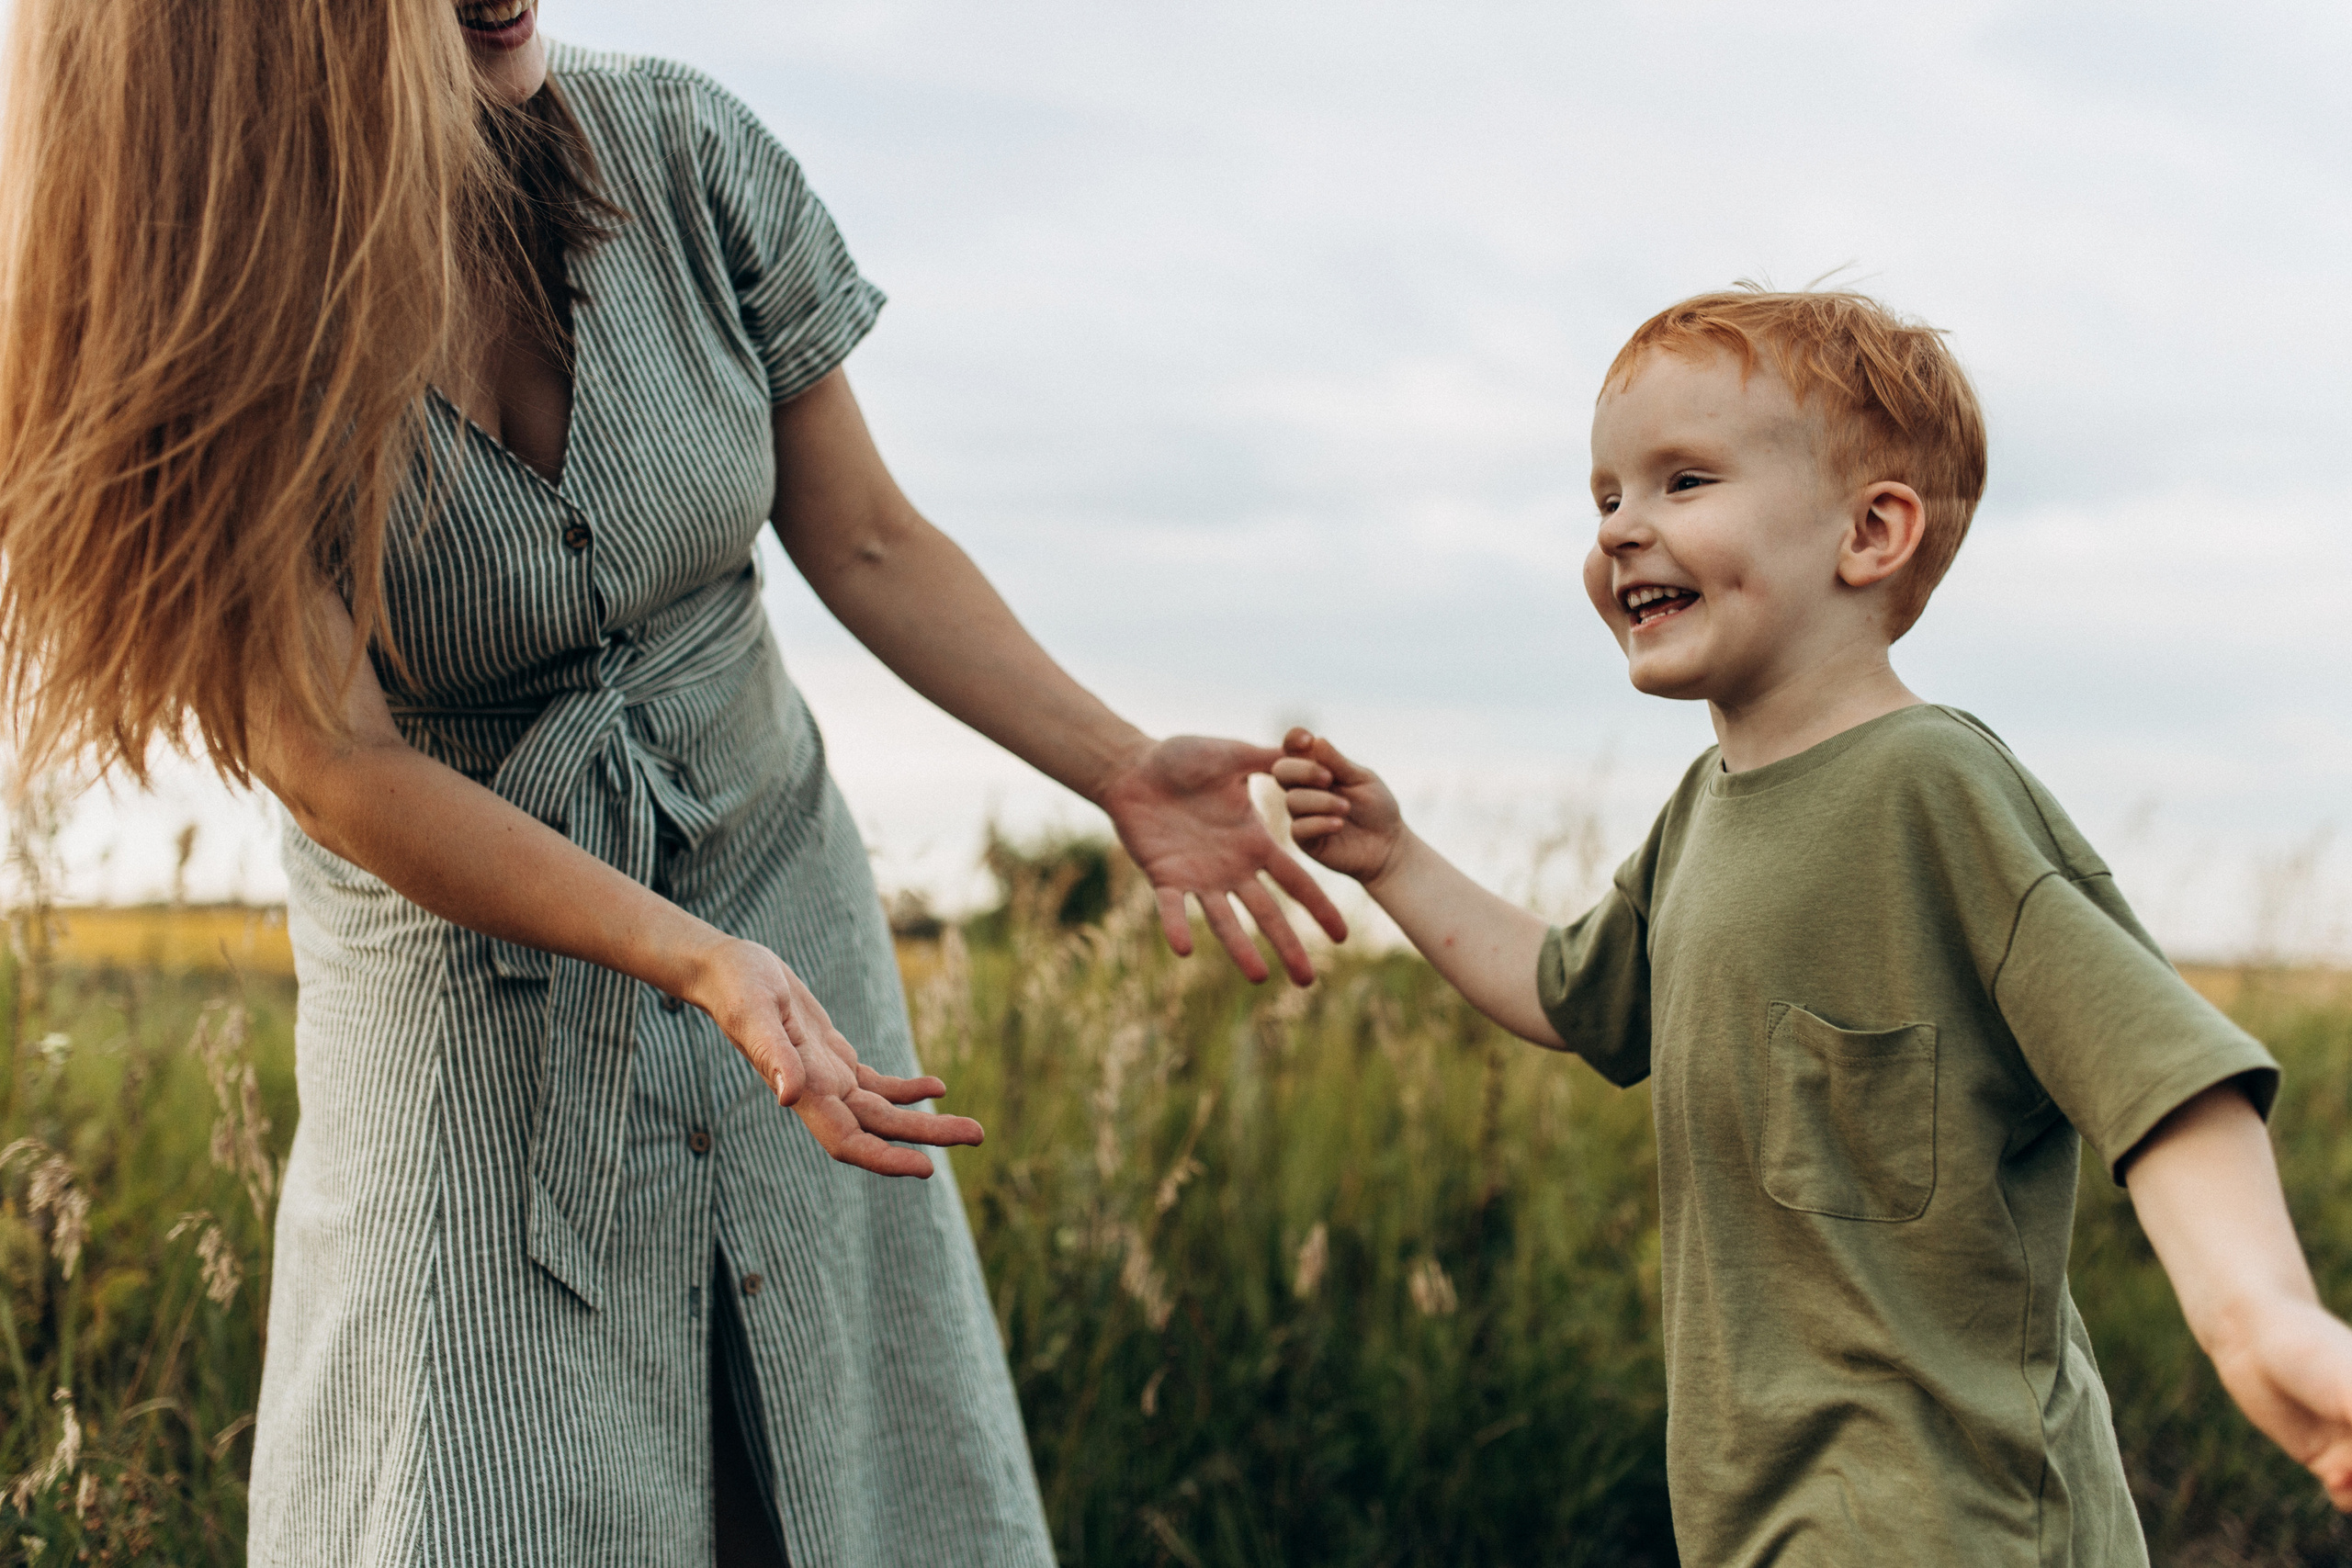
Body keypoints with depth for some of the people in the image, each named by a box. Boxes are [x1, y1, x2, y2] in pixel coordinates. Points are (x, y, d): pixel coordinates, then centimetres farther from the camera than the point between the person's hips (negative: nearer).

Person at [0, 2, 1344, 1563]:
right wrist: (699, 965, -33)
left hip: (777, 895, 3)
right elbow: (341, 769, -22)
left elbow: (867, 542, -1)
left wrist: (1121, 770, -12)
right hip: (466, 968, -3)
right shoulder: (212, 312, -20)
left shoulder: (680, 149, -12)